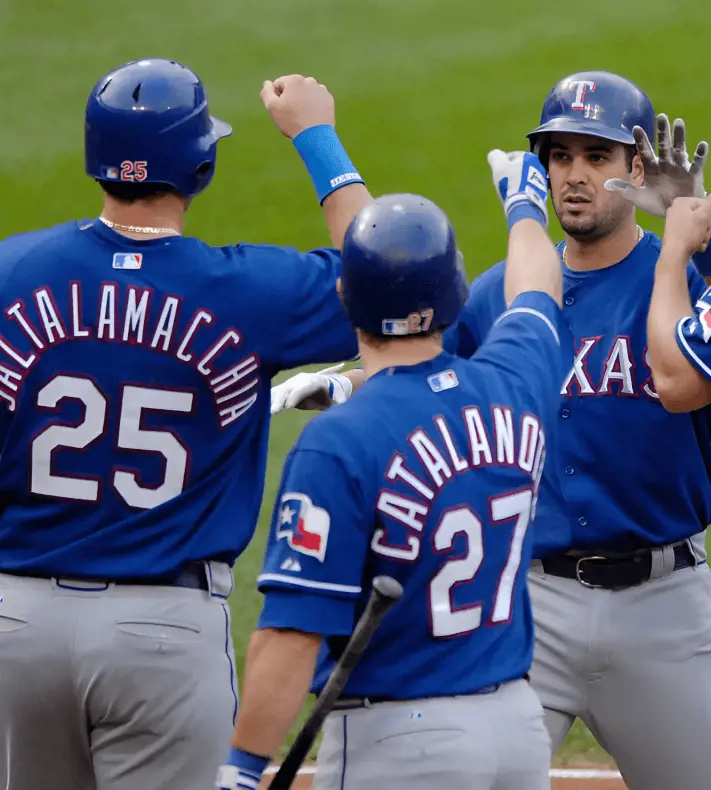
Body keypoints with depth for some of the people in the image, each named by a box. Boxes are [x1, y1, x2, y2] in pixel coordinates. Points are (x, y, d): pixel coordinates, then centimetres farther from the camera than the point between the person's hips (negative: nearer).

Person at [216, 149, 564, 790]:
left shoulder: (339, 443, -17)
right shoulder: (513, 388, 1)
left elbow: (294, 631, -20)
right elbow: (536, 290, 26)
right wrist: (525, 201, 46)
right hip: (522, 725, 6)